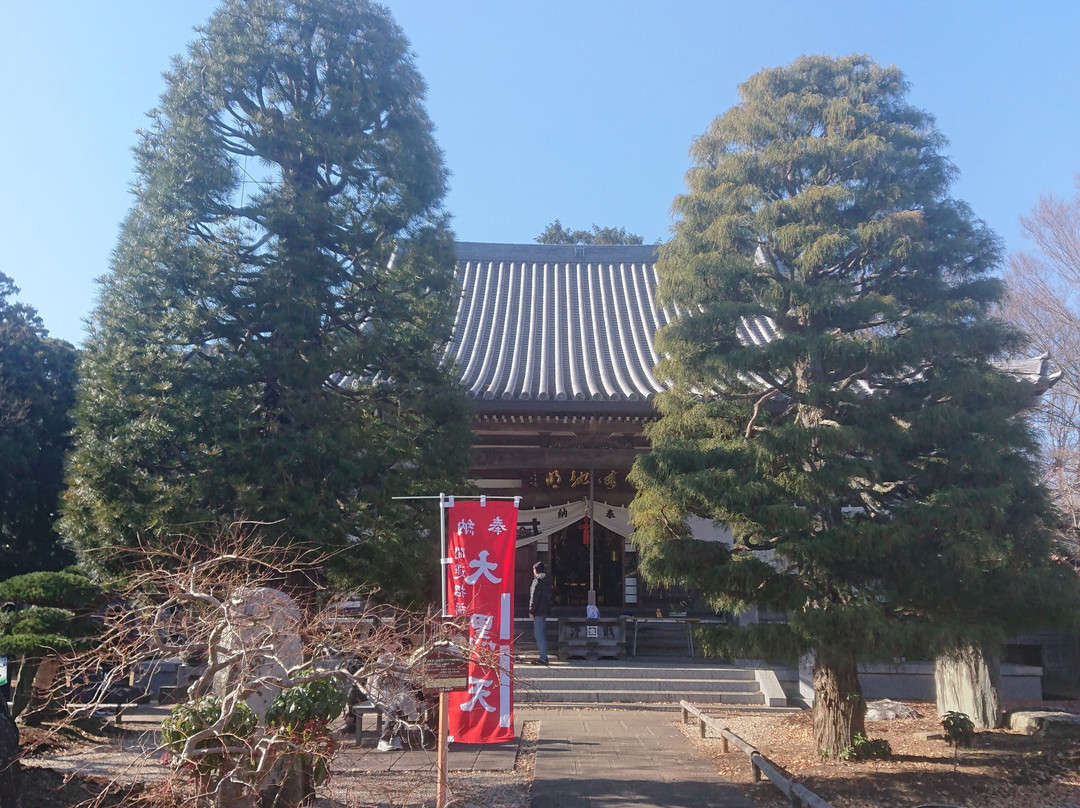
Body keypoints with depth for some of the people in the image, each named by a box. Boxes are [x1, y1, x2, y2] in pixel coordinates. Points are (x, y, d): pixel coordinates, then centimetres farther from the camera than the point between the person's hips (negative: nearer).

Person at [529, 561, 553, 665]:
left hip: (538, 611, -9)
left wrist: (531, 611, -11)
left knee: (539, 635, -7)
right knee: (542, 634, 16)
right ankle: (544, 656, 20)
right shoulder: (547, 581, 14)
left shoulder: (537, 581, -13)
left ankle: (543, 658, -8)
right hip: (545, 610, 9)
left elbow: (534, 597, -16)